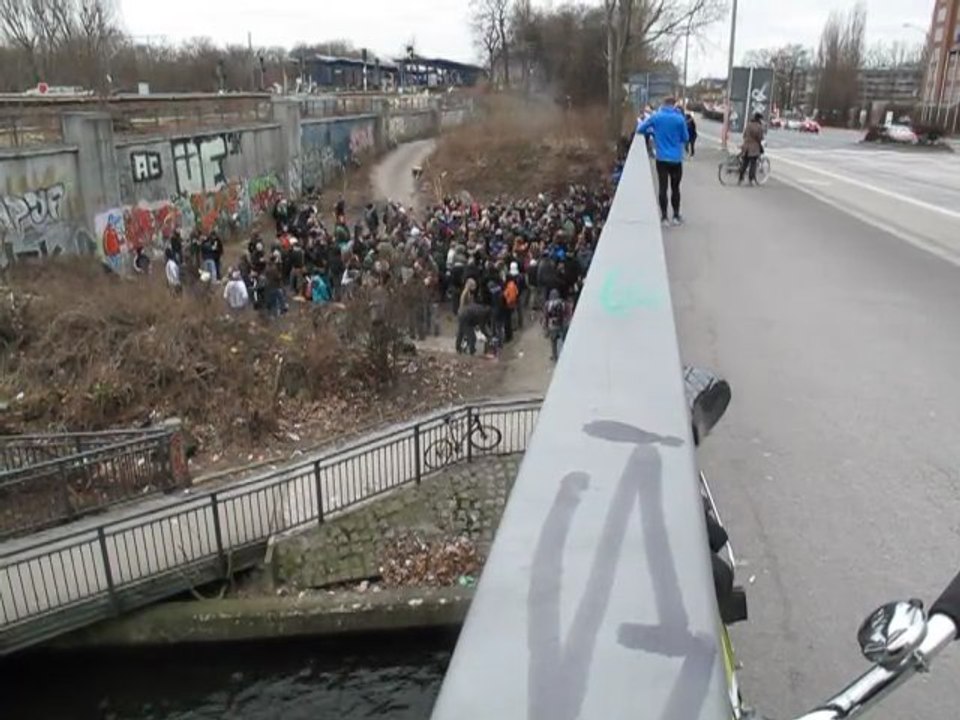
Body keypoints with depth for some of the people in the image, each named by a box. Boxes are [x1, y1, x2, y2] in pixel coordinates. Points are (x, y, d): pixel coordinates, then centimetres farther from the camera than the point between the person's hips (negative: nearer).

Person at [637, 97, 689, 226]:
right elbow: (685, 138, 3)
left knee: (663, 188, 4)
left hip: (662, 159, 0)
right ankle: (676, 216, 17)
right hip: (676, 159, 0)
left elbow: (640, 129, 6)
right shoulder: (679, 118, -5)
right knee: (675, 188, 11)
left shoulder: (655, 117, -2)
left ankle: (664, 217, 4)